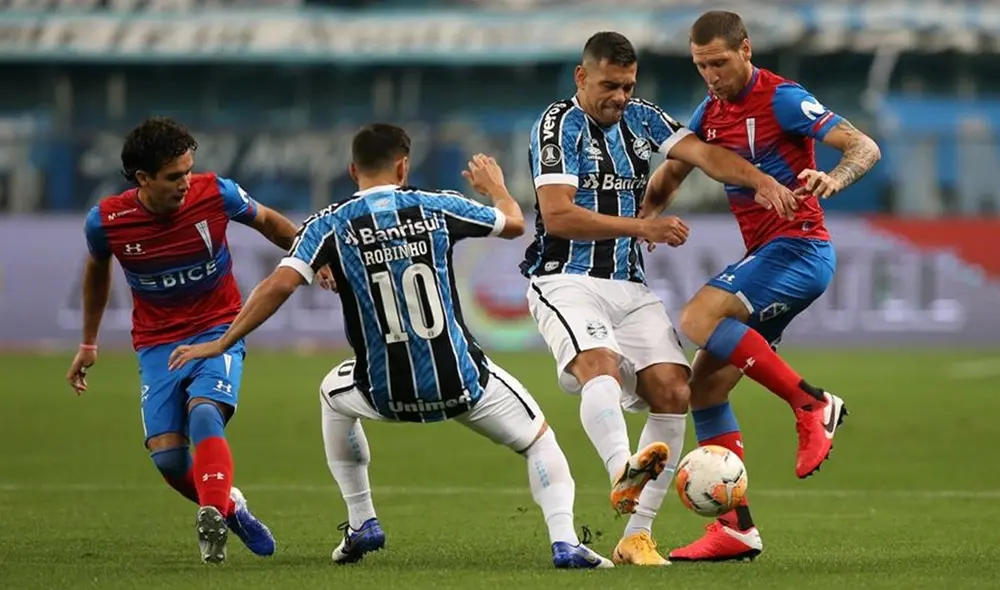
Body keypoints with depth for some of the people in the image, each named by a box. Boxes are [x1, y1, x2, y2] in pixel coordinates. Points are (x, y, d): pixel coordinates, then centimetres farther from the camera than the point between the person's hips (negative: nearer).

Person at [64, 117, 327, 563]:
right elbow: (98, 270, 11)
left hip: (218, 330, -1)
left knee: (203, 413, -30)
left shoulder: (215, 193, -16)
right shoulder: (105, 221, -13)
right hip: (157, 343, 1)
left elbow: (267, 221, 7)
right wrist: (89, 343, 19)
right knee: (166, 455, -12)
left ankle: (212, 520, -34)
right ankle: (229, 507, 15)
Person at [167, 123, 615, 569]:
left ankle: (361, 524, 31)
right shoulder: (437, 208, 0)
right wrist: (494, 186, 39)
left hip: (384, 393, 1)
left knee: (334, 396, 35)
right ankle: (564, 541, -4)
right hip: (460, 382, -1)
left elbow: (279, 285, -15)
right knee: (538, 439, 19)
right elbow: (514, 223, 16)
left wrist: (220, 345, -6)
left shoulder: (330, 225, -4)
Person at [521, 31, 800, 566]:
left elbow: (702, 153, 0)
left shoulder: (641, 118, 13)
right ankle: (624, 473, -59)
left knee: (672, 392, -10)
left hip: (630, 286, 6)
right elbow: (557, 216, -17)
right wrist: (642, 228, -21)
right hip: (567, 279, -6)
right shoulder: (558, 125, -6)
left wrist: (762, 181, -18)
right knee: (601, 363, -33)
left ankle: (636, 537, -9)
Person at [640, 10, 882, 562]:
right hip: (763, 255, 9)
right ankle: (736, 528, 4)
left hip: (799, 247, -9)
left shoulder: (782, 100, -11)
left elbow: (865, 147, -16)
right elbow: (671, 171, 25)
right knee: (705, 385, 3)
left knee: (698, 318, -27)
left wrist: (834, 178, -38)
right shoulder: (711, 111, 13)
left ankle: (812, 404, -22)